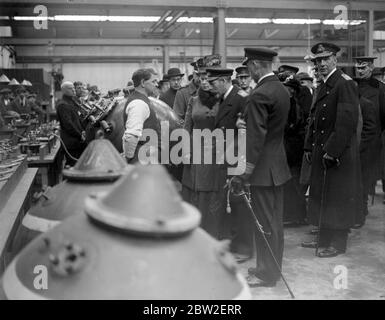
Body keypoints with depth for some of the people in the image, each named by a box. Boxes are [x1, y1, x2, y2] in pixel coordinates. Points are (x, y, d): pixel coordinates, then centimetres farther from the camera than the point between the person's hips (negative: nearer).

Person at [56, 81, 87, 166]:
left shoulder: (71, 102, 18)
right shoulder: (62, 105, -14)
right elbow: (68, 124, -20)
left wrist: (82, 131, 11)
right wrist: (80, 136, -16)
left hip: (77, 140, 10)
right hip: (70, 141, -10)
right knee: (73, 165, -6)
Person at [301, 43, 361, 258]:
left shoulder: (345, 84, -13)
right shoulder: (324, 86, 16)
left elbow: (348, 121, -20)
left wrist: (332, 151, -21)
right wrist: (309, 146, 12)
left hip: (339, 154, -9)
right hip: (322, 153, 9)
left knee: (338, 199, -1)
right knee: (322, 197, 14)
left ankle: (338, 244, 11)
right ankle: (325, 239, 25)